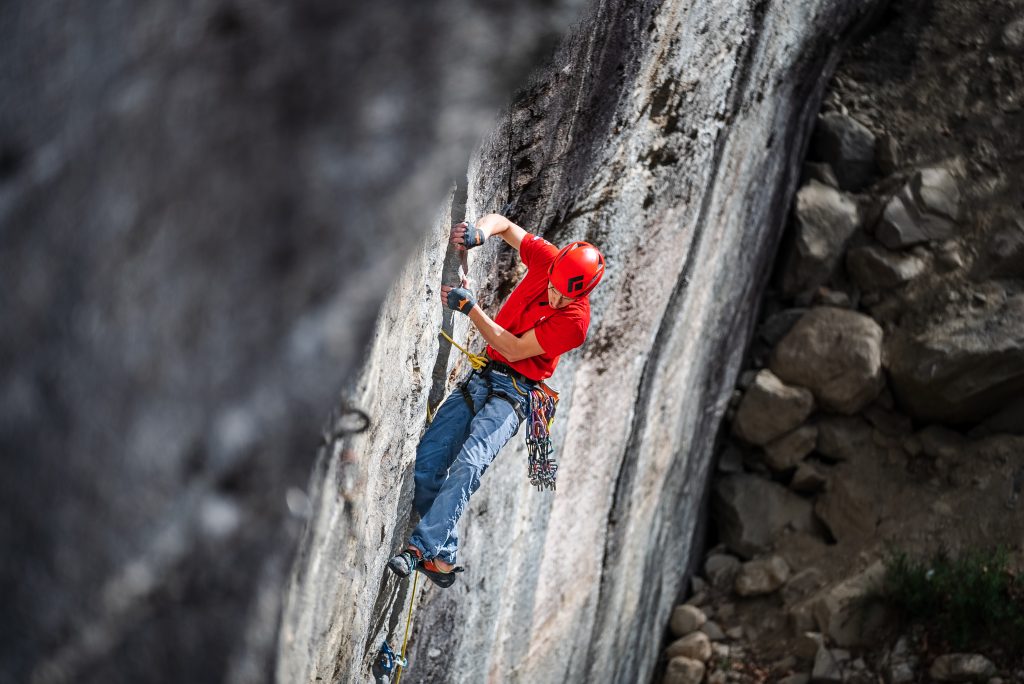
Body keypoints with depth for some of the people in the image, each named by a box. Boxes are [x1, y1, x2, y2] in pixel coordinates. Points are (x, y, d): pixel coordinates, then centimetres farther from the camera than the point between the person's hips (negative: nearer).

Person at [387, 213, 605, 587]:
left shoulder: (574, 320, -19)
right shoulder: (546, 259, -5)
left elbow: (514, 350, -18)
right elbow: (503, 223, 8)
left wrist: (470, 307, -19)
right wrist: (481, 232, -16)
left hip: (514, 391, -6)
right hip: (484, 377, 6)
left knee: (468, 463, -30)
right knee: (426, 461, -7)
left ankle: (422, 548, -35)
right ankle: (443, 559, -2)